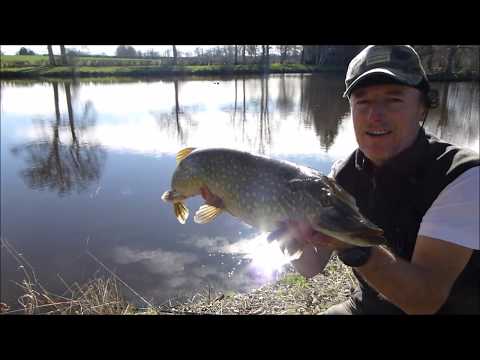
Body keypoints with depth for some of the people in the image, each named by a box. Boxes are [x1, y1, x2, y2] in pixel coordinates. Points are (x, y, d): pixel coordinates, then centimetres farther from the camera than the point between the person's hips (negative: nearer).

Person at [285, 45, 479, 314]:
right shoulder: (345, 173, -7)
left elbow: (425, 299, -28)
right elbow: (312, 267, -9)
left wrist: (352, 247, -43)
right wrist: (293, 226, -28)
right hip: (369, 306, 3)